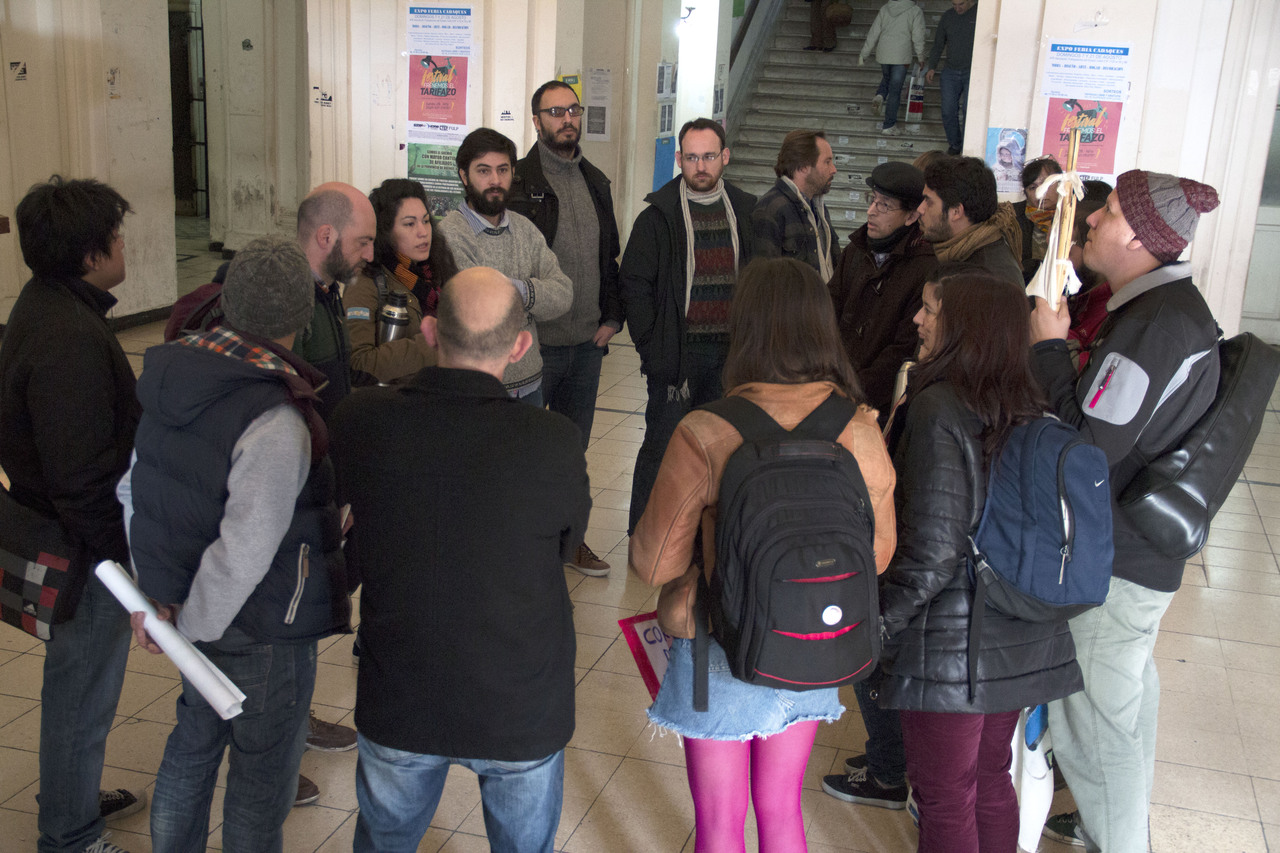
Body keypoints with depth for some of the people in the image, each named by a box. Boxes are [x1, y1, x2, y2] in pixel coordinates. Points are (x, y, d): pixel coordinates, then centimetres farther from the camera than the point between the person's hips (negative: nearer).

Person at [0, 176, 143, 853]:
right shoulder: (69, 341, -28)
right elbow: (82, 480, -28)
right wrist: (130, 563, -22)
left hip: (65, 535, 10)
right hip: (86, 547, -10)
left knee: (76, 686, 26)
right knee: (82, 693, 7)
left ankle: (77, 797, 45)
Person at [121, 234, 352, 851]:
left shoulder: (174, 376, -5)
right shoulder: (277, 423, -30)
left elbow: (134, 488, 5)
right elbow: (245, 552, -31)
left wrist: (153, 590, 12)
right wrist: (188, 621, -14)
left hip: (196, 612, 8)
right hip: (262, 630, -8)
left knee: (195, 738, 29)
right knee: (263, 773, 13)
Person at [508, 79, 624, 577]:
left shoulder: (595, 182, 13)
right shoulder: (519, 182, -9)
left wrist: (612, 317, 9)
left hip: (588, 343, 6)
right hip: (535, 343, -6)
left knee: (574, 445, 15)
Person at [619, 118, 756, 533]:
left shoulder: (746, 211, 8)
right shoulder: (659, 215, -3)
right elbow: (635, 284, -4)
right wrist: (651, 346, -11)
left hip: (729, 354, 4)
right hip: (678, 354, -4)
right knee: (661, 445, 1)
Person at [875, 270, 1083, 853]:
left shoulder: (937, 409, -20)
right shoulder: (1030, 408, 2)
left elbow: (933, 549, -22)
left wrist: (883, 620, -10)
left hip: (951, 643, -7)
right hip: (1021, 639, 7)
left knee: (944, 799, 10)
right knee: (990, 778, 23)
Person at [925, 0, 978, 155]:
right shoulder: (947, 17, 9)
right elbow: (938, 45, 17)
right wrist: (932, 67, 7)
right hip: (951, 72, 4)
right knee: (948, 111, 0)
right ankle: (954, 145, 16)